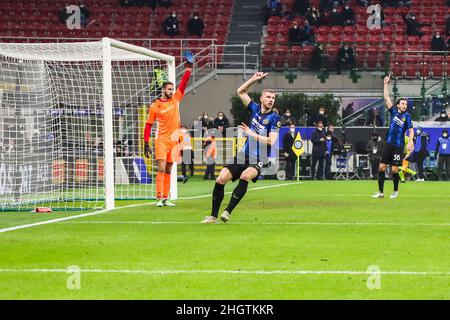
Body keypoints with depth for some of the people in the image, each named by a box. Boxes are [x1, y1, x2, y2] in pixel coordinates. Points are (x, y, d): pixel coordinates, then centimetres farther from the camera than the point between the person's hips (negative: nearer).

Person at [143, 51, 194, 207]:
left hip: (174, 140, 4)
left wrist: (189, 67, -8)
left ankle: (166, 198, 10)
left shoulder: (176, 99, 7)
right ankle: (159, 198, -16)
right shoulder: (155, 106, -3)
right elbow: (148, 125, 0)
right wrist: (146, 144, -4)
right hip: (161, 140, -4)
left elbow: (183, 83, 1)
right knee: (161, 169, -13)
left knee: (168, 170, 8)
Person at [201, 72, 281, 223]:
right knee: (221, 179, -11)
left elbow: (271, 141, -16)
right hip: (244, 155, 5)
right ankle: (213, 216, -3)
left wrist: (252, 134, -13)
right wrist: (254, 79, 6)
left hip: (259, 160, -5)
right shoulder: (255, 109, 8)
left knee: (245, 176, -35)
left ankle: (228, 211, -33)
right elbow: (241, 91, 16)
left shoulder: (274, 118, -7)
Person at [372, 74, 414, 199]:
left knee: (394, 170, -4)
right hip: (388, 144, 4)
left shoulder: (407, 116, -2)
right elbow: (386, 98, 6)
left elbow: (411, 130, -6)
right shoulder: (393, 112, 6)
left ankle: (395, 191, 17)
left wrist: (410, 142, -20)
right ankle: (380, 192, 7)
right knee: (381, 167, 0)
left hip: (398, 146, -4)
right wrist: (386, 84, 2)